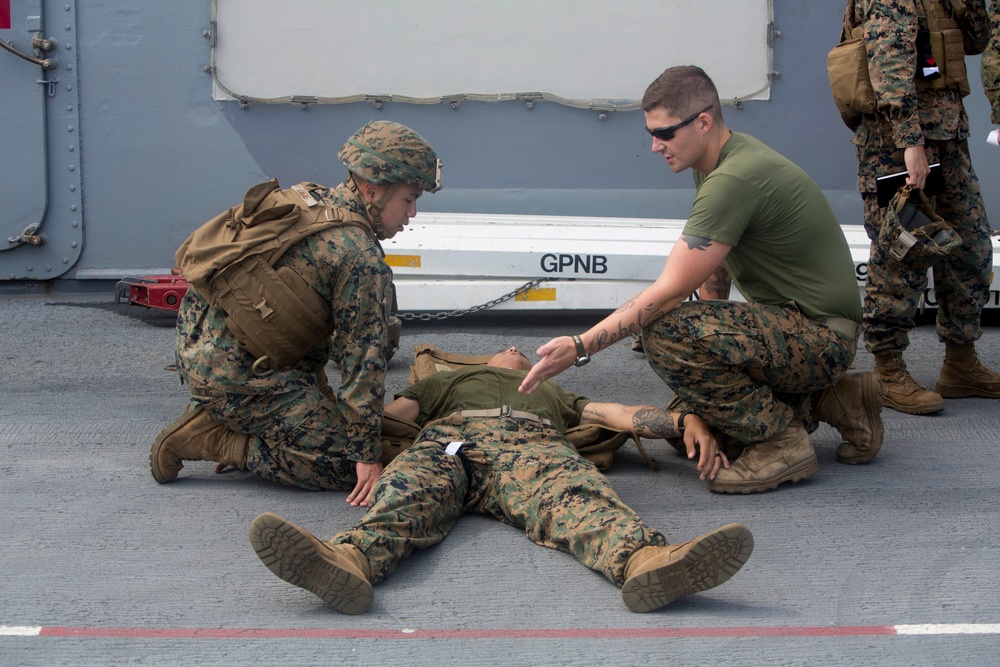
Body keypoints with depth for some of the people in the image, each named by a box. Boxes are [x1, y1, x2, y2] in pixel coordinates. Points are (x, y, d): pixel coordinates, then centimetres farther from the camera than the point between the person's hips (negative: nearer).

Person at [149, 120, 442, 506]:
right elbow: (365, 357, -15)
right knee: (345, 466, -7)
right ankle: (212, 438, -6)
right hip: (237, 378, -10)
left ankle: (214, 419, 15)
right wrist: (368, 455, -11)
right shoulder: (362, 258, -16)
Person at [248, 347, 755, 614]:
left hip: (533, 442, 0)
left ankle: (643, 560, -71)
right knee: (408, 490, -37)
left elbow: (623, 414, 33)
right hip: (450, 437, 0)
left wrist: (684, 421, 12)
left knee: (573, 496, -37)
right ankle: (351, 559, -71)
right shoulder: (447, 382, 47)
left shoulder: (552, 394, 49)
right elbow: (391, 412, 30)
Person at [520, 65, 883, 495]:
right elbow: (714, 272, 19)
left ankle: (783, 441, -14)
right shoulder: (716, 161, 9)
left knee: (665, 333, -28)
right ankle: (829, 401, 13)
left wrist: (580, 347, -25)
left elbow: (670, 293, -26)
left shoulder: (734, 179, -24)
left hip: (820, 337, -11)